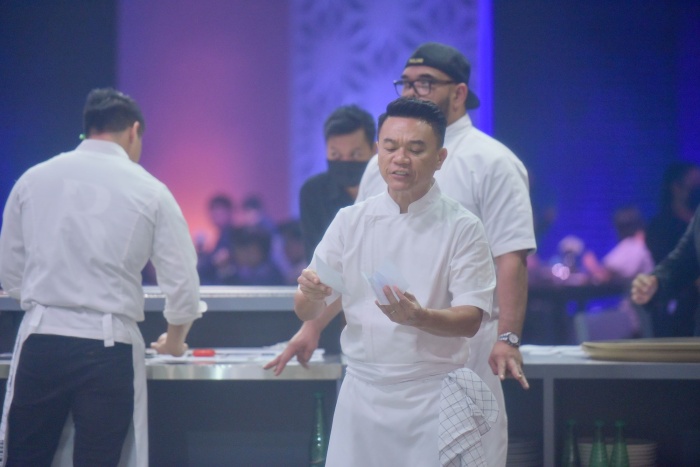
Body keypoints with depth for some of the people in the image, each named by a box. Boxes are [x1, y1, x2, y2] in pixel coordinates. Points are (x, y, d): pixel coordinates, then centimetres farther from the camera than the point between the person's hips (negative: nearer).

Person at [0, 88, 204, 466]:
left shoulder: (34, 179, 6)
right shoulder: (148, 191, 0)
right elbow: (182, 282, 3)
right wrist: (175, 341, 22)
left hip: (40, 339, 2)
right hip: (108, 345, -2)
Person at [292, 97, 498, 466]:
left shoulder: (461, 228, -2)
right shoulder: (351, 221, 6)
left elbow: (470, 320, -9)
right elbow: (308, 311, 6)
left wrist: (419, 318, -29)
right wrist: (311, 295, -18)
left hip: (432, 397, -2)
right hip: (363, 392, 3)